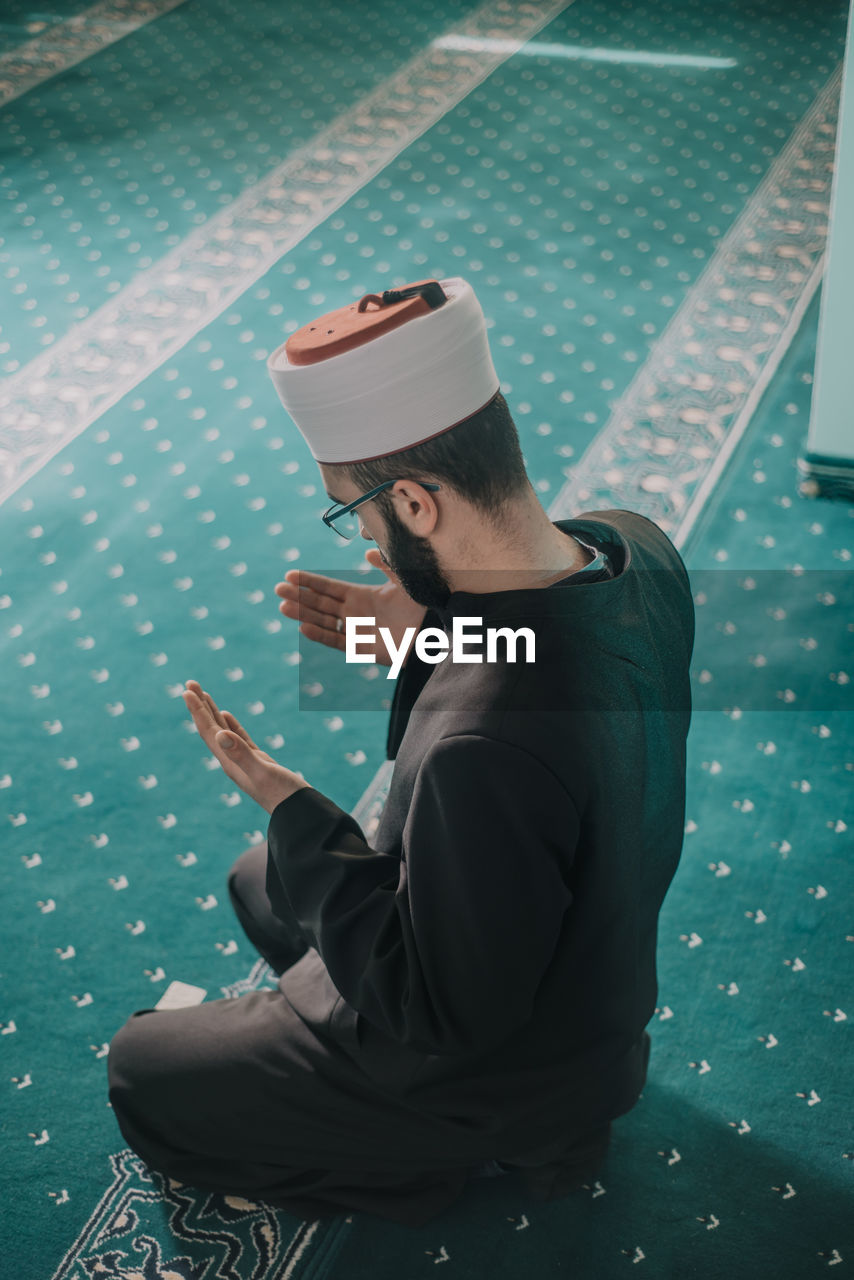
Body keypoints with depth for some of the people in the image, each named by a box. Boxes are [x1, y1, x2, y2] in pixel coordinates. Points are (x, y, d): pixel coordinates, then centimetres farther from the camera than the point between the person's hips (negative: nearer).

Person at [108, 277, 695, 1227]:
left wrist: (293, 812, -25)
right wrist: (430, 643, -10)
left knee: (140, 1070, 10)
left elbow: (439, 1016, -29)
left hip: (504, 1072, -8)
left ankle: (456, 1160, 13)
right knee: (259, 881, 29)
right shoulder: (635, 546, -18)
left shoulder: (481, 753, -44)